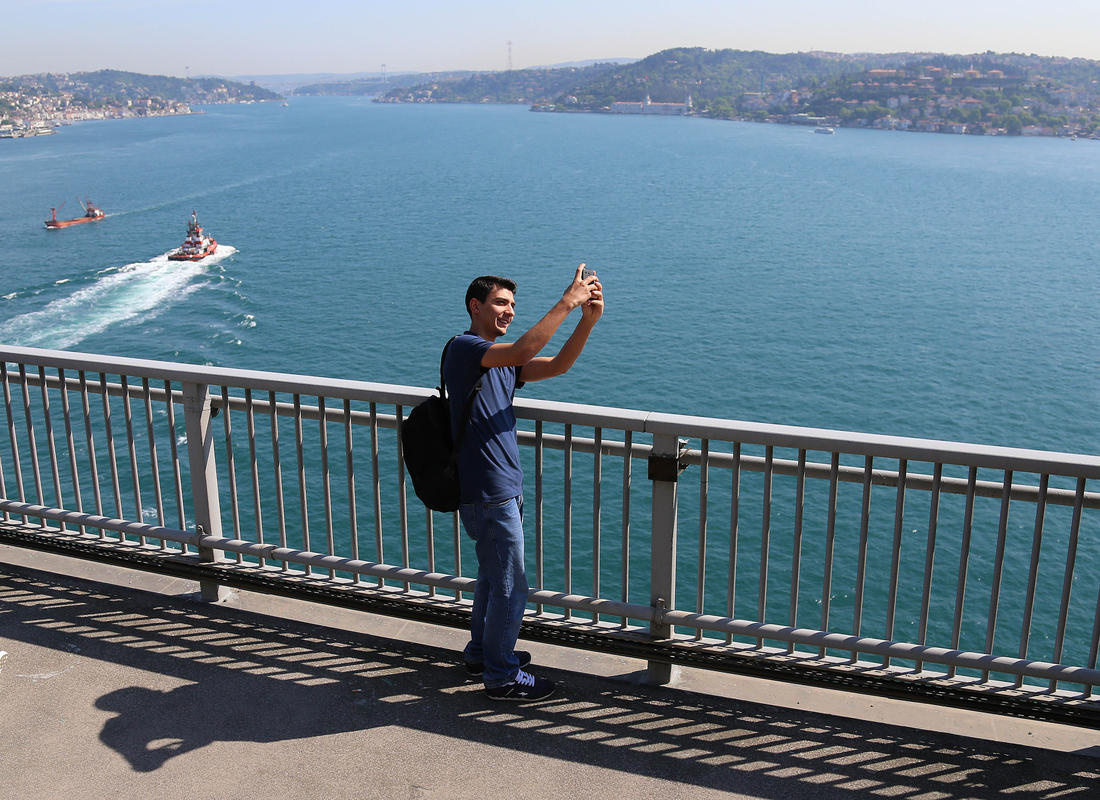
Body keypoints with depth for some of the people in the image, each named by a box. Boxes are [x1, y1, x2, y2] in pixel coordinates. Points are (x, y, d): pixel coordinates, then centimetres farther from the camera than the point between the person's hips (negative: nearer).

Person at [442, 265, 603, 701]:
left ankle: (482, 651, 40)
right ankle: (501, 676, 14)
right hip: (488, 493, -10)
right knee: (510, 587, 0)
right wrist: (566, 302, -28)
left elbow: (556, 365, 3)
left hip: (503, 488, 10)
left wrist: (588, 320, -11)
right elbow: (522, 351, -30)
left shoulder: (502, 360, 14)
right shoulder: (464, 348, -13)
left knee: (493, 577, 23)